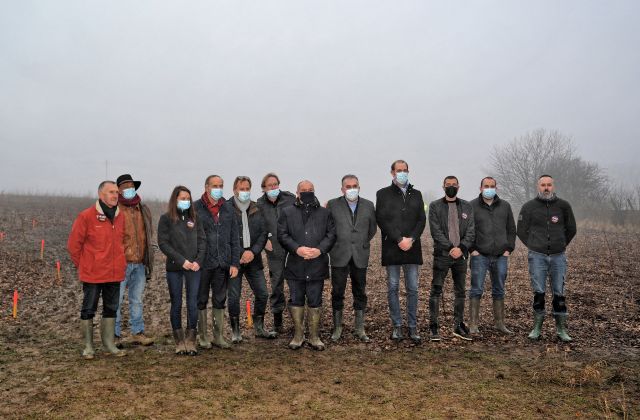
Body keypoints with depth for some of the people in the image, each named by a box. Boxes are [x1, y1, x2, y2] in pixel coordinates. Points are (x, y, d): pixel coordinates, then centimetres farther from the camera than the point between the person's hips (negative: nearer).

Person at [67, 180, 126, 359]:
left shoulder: (120, 217, 5)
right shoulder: (86, 216, -11)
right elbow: (73, 245, -5)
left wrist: (120, 262, 11)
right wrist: (83, 266, 1)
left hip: (115, 274, 5)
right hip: (92, 275, -5)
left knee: (111, 309, 13)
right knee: (88, 310, 6)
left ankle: (109, 344, 25)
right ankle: (88, 346, 19)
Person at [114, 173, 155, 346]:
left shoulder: (143, 209, 14)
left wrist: (147, 258, 18)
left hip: (140, 263, 5)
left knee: (137, 299, 13)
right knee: (116, 300, 1)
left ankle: (137, 332, 21)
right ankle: (115, 334, 11)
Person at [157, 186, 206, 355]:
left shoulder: (194, 218, 10)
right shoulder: (166, 219, 1)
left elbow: (202, 241, 8)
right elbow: (163, 243, -6)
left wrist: (198, 261, -7)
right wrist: (181, 260, -13)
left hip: (194, 268, 2)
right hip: (174, 268, -2)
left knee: (193, 304, -1)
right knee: (176, 305, 5)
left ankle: (191, 340, 7)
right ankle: (179, 342, 14)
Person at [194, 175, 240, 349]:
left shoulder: (228, 208, 7)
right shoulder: (196, 208, -4)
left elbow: (235, 238, 7)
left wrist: (235, 263, 2)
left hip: (223, 263, 3)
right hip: (202, 263, -3)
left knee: (220, 301, 11)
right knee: (201, 301, 9)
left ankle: (219, 335, 22)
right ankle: (202, 336, 22)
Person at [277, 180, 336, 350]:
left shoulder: (325, 213, 10)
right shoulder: (287, 212, 7)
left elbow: (331, 234, 4)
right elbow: (282, 234, -1)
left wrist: (320, 249, -12)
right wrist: (297, 248, -15)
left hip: (317, 265, 0)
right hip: (295, 265, 0)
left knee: (315, 302, 5)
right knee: (296, 300, 7)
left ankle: (314, 336, 17)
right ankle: (298, 335, 20)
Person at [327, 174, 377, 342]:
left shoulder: (368, 205, 6)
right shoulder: (333, 204, -1)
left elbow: (372, 229, 16)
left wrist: (362, 243, 12)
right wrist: (334, 244, 5)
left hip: (360, 256, 2)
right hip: (339, 256, -2)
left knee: (360, 293, 8)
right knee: (337, 293, 4)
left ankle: (359, 329, 18)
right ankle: (337, 327, 17)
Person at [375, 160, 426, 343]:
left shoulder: (416, 194, 14)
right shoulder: (383, 194, 4)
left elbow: (422, 220, 7)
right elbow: (382, 220, -6)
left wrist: (411, 239, -9)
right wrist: (399, 239, -13)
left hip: (412, 248, 3)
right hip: (392, 249, -2)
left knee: (413, 289, 5)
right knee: (393, 288, 4)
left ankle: (413, 327, 13)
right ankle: (397, 326, 14)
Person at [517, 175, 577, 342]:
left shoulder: (563, 206, 3)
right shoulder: (529, 206, 0)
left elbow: (571, 229, 14)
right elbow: (521, 230, 7)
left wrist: (561, 245, 12)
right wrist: (533, 246, 7)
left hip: (558, 256, 1)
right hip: (537, 256, -1)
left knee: (559, 293, 5)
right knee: (538, 293, 2)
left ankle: (561, 329, 15)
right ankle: (537, 327, 13)